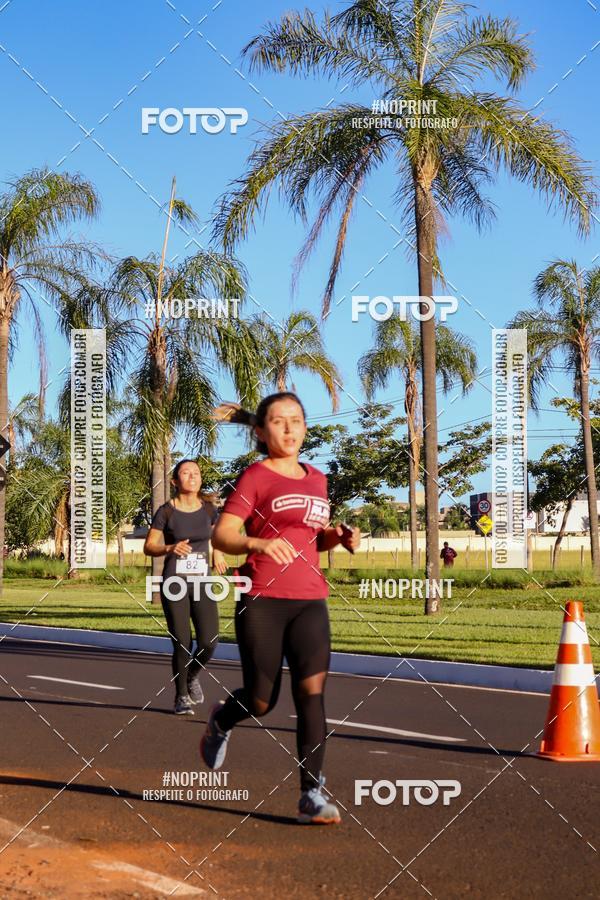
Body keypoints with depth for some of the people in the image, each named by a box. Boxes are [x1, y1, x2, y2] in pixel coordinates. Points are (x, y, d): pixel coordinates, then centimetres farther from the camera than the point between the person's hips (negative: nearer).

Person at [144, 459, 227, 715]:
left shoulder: (208, 509, 5)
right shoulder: (166, 512, -5)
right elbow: (149, 547, -1)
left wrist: (217, 552, 10)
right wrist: (170, 548, -19)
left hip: (201, 583, 3)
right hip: (174, 584, -3)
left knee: (209, 642, -9)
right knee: (182, 644, -4)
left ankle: (193, 675, 23)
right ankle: (181, 697, 15)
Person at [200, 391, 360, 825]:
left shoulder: (317, 479, 16)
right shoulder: (255, 477, -2)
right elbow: (222, 535, -10)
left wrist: (339, 537, 7)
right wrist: (258, 543, -30)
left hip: (310, 601, 4)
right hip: (262, 601, -4)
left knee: (313, 691, -11)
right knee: (262, 701, 1)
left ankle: (312, 796, -9)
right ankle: (222, 719, 38)